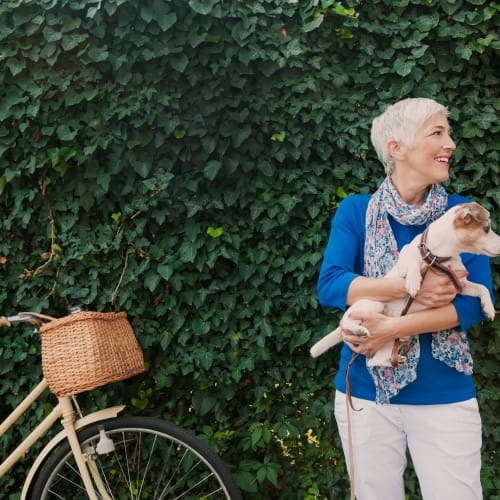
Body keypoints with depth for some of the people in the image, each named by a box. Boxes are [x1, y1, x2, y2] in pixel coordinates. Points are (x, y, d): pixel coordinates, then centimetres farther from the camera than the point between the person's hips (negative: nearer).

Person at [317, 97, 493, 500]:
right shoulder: (355, 211, -1)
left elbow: (475, 302, -10)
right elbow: (329, 285, -13)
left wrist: (392, 328, -21)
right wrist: (411, 289, -23)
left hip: (444, 395, 0)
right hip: (365, 390, 0)